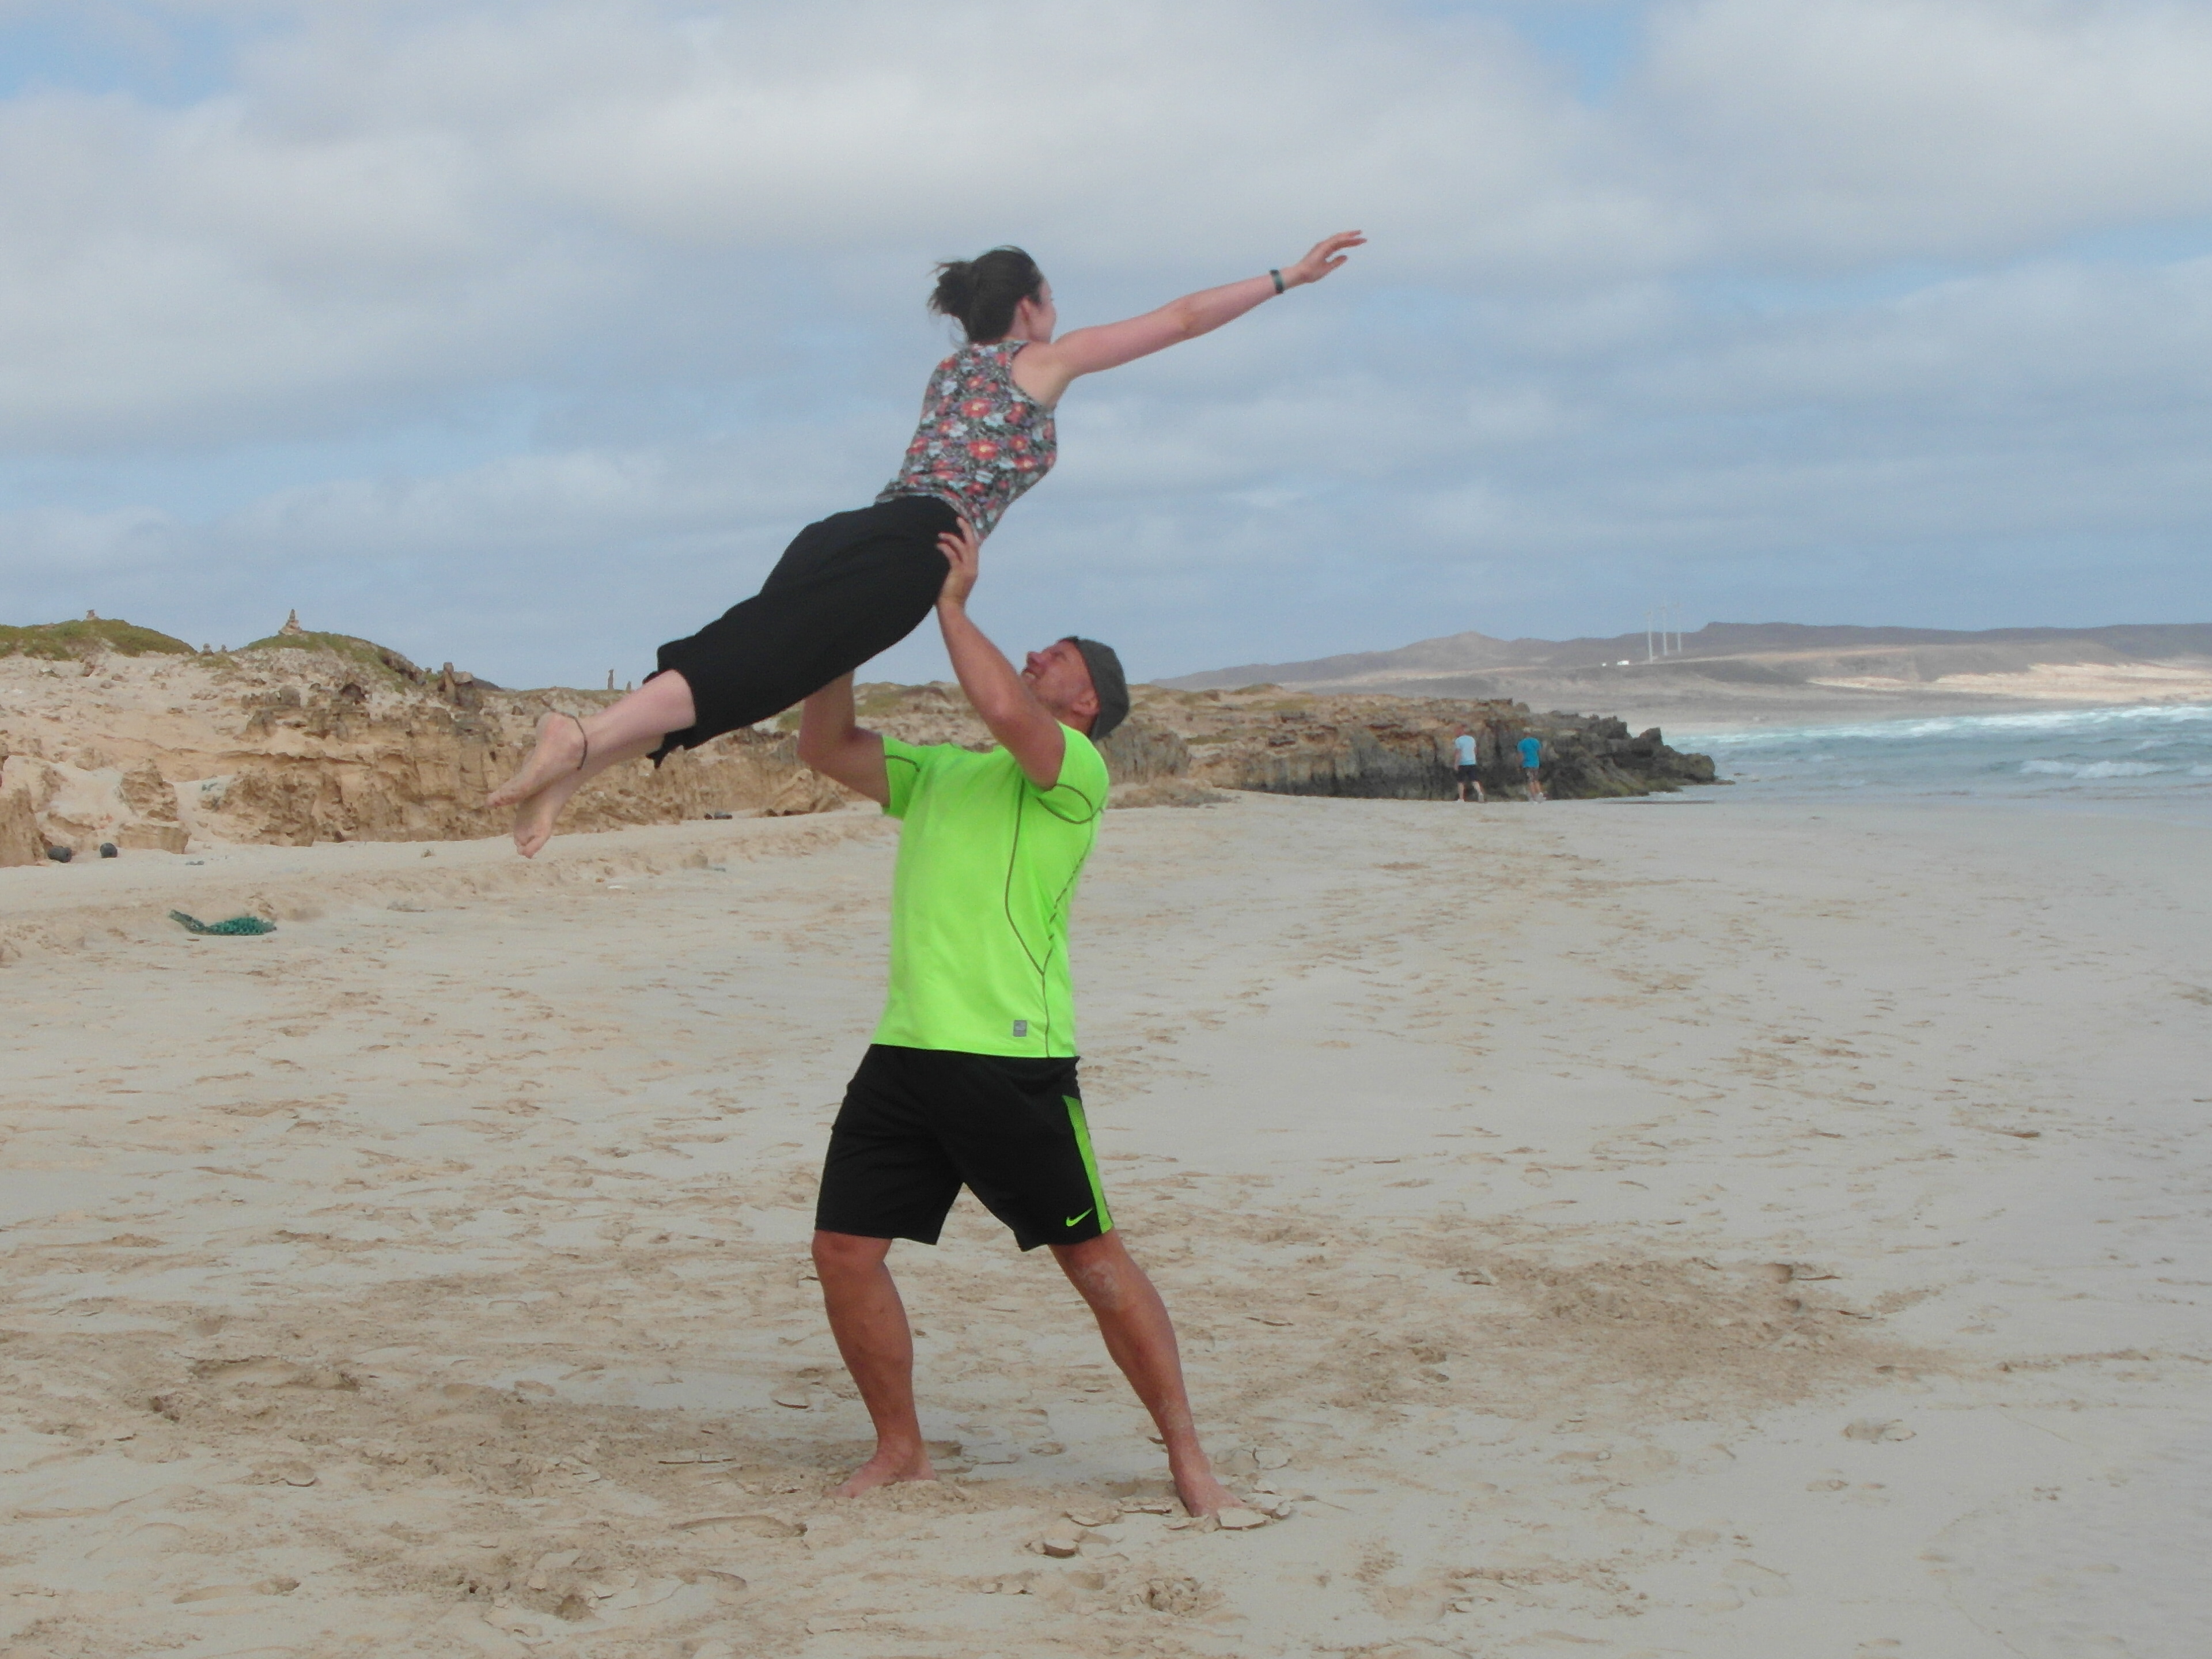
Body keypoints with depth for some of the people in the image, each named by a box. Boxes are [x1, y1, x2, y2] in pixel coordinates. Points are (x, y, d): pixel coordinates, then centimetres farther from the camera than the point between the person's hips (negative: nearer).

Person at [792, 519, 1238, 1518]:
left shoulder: (1074, 769, -2)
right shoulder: (936, 774, 22)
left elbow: (1003, 710, -21)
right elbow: (826, 748, 18)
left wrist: (951, 604, -9)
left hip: (1011, 1060, -7)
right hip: (905, 1052, 7)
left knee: (1091, 1258, -1)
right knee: (844, 1250, 2)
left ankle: (1186, 1454, 11)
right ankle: (901, 1451, 19)